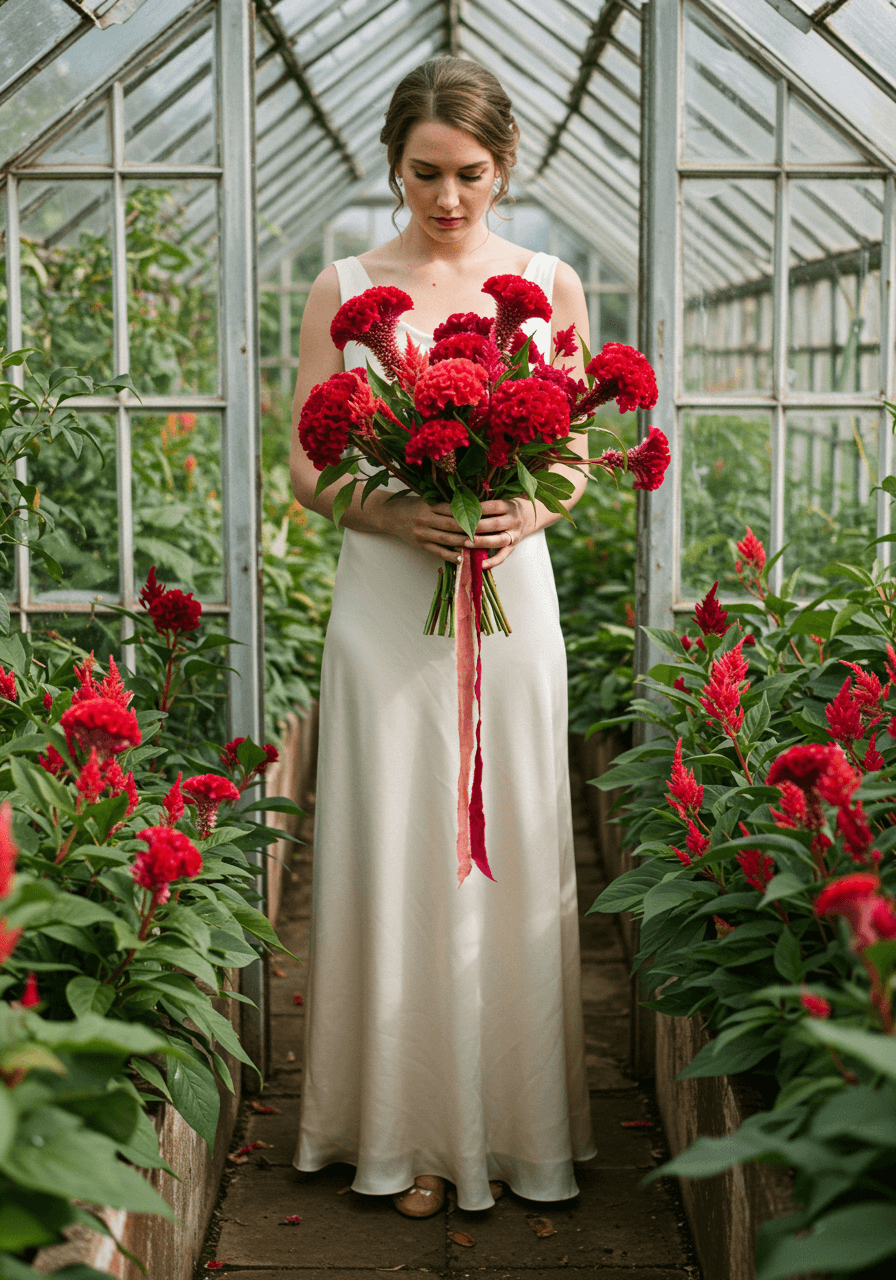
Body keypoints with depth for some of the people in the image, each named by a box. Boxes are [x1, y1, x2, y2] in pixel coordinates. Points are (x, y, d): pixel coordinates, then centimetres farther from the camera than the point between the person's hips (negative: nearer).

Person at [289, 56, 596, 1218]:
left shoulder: (550, 286, 7)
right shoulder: (344, 289, 3)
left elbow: (577, 458, 10)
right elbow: (307, 469, 3)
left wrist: (530, 512, -12)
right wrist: (393, 515, -16)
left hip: (510, 597, 1)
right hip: (386, 600, -1)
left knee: (512, 854, 5)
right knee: (394, 855, 2)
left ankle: (518, 1121, 22)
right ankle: (409, 1130, 16)